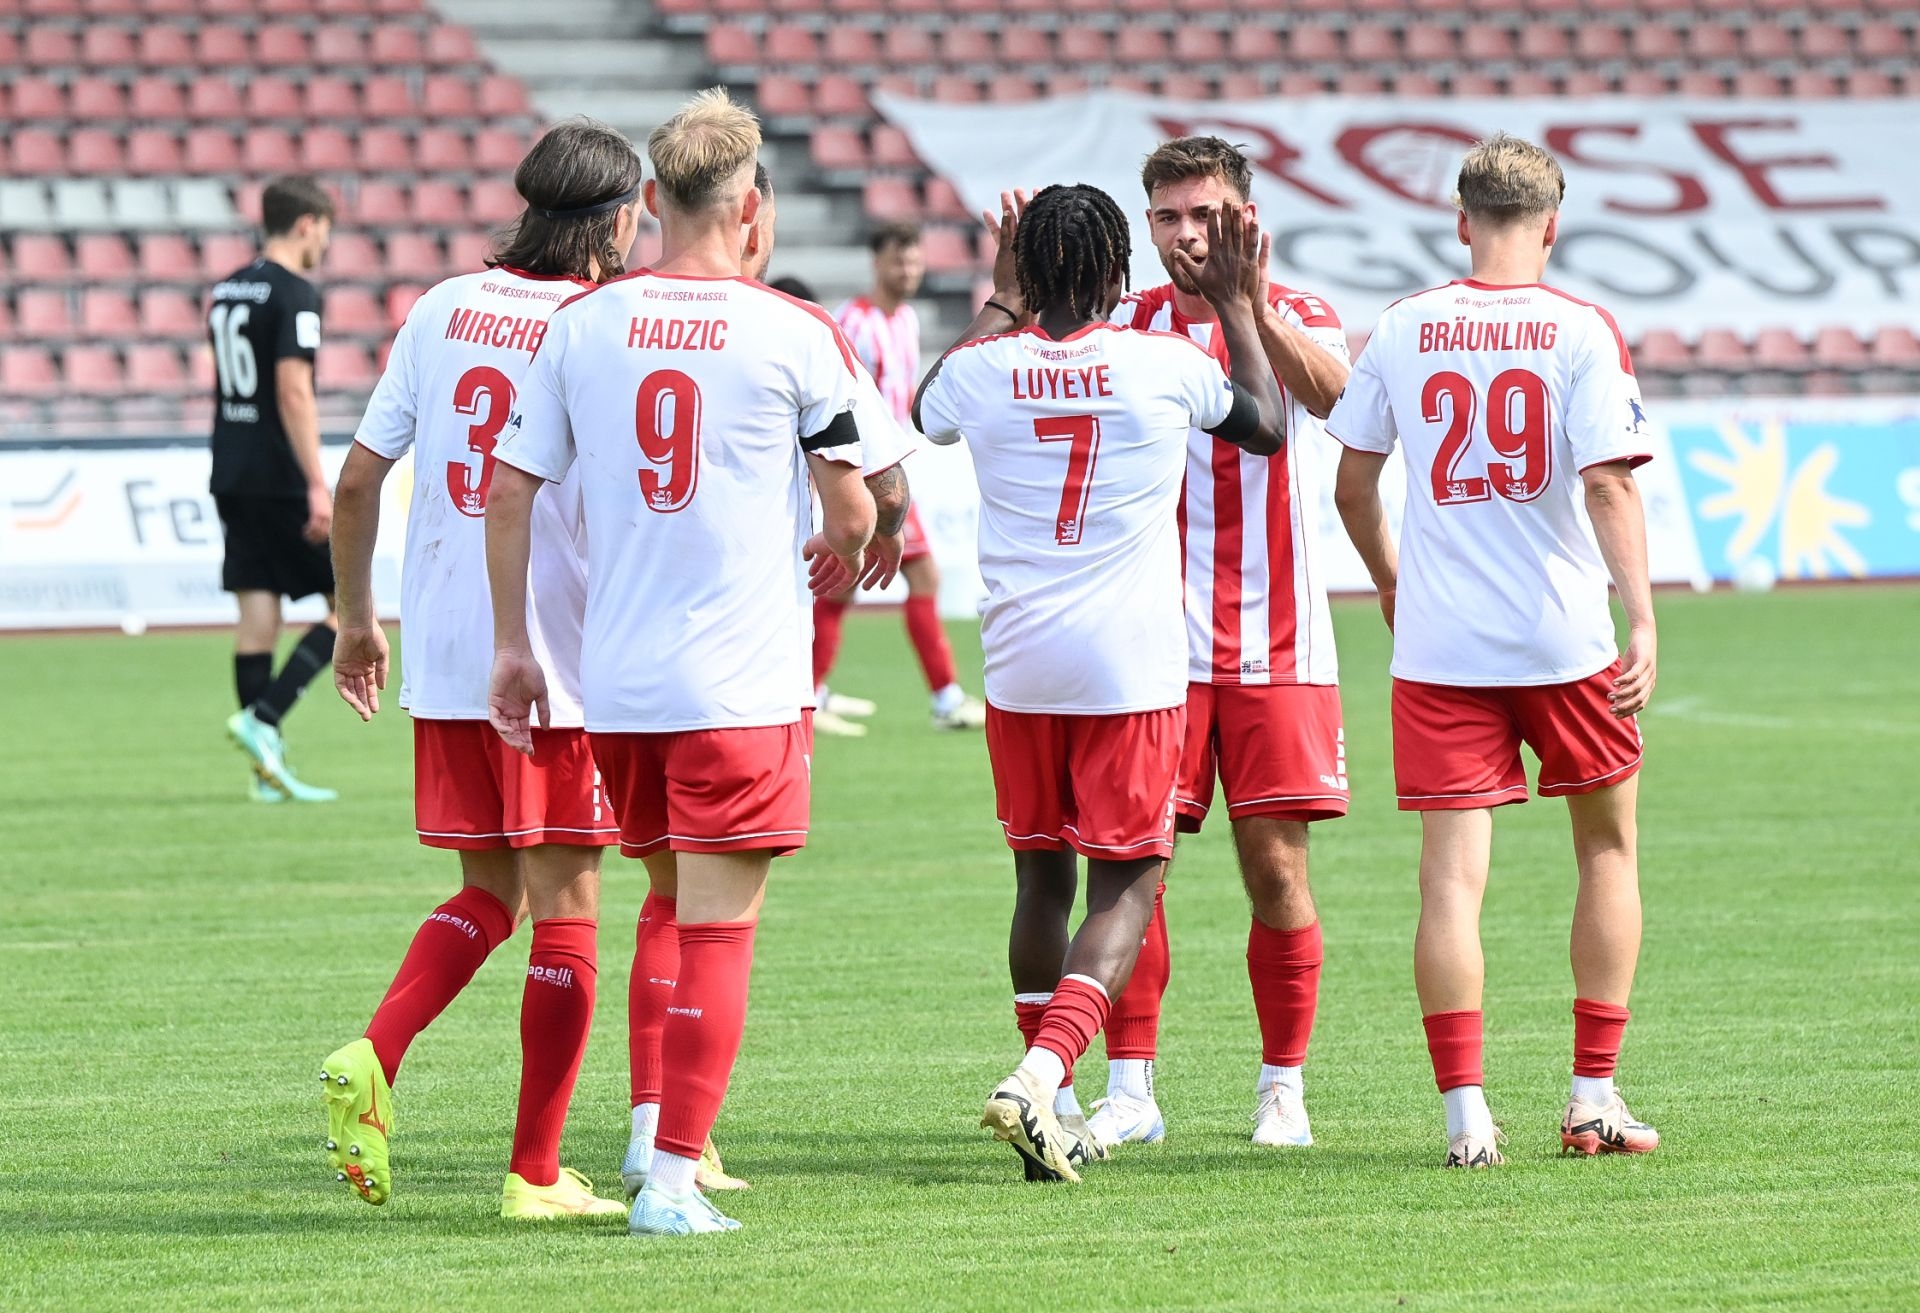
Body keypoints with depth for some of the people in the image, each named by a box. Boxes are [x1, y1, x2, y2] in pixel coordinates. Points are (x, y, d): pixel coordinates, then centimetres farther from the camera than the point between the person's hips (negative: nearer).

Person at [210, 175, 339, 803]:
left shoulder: (224, 292, 13)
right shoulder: (294, 296, -12)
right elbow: (294, 392, -20)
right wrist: (318, 486, -21)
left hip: (232, 479, 8)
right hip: (281, 482, -8)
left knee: (257, 612, 7)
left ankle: (268, 771, 5)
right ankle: (262, 720, -12)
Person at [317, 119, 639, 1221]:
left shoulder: (443, 310, 7)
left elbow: (357, 481, 8)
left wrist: (357, 620, 19)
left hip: (442, 661, 5)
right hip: (560, 660, -5)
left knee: (489, 893, 18)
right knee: (566, 909, 3)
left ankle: (372, 1058, -6)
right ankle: (537, 1173, 2)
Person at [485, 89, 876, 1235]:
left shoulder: (581, 325, 4)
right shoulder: (796, 335, -7)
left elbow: (511, 488, 6)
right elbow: (854, 514, -1)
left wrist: (513, 645, 15)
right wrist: (842, 547, 23)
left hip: (614, 680, 4)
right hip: (743, 685, -4)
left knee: (675, 902, 21)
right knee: (718, 927, -2)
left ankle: (664, 1130, 21)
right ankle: (673, 1176, -6)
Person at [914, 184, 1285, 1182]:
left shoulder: (984, 369, -2)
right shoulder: (1166, 365, -6)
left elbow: (927, 412, 25)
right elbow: (1266, 426, 15)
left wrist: (1000, 301, 32)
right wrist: (1235, 306, 24)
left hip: (1019, 668, 3)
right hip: (1132, 668, -3)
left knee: (1042, 877, 15)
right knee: (1124, 886, 1)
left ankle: (1046, 1118, 20)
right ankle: (1040, 1073, -20)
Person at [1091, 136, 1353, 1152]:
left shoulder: (1297, 317, 1)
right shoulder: (1126, 325, 8)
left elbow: (1327, 390, -21)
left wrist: (1251, 308, -40)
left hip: (1274, 645, -1)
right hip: (1152, 640, 1)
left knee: (1276, 866, -2)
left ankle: (1283, 1088, 9)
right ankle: (1129, 1089, 2)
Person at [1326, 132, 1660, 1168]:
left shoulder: (1403, 331, 3)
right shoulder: (1582, 332, -5)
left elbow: (1352, 482, 10)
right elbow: (1606, 482, -15)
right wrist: (1642, 620, -16)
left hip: (1437, 648, 1)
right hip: (1566, 640, -1)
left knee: (1451, 876, 0)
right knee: (1607, 849, 16)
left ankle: (1465, 1111, -8)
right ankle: (1594, 1096, 13)